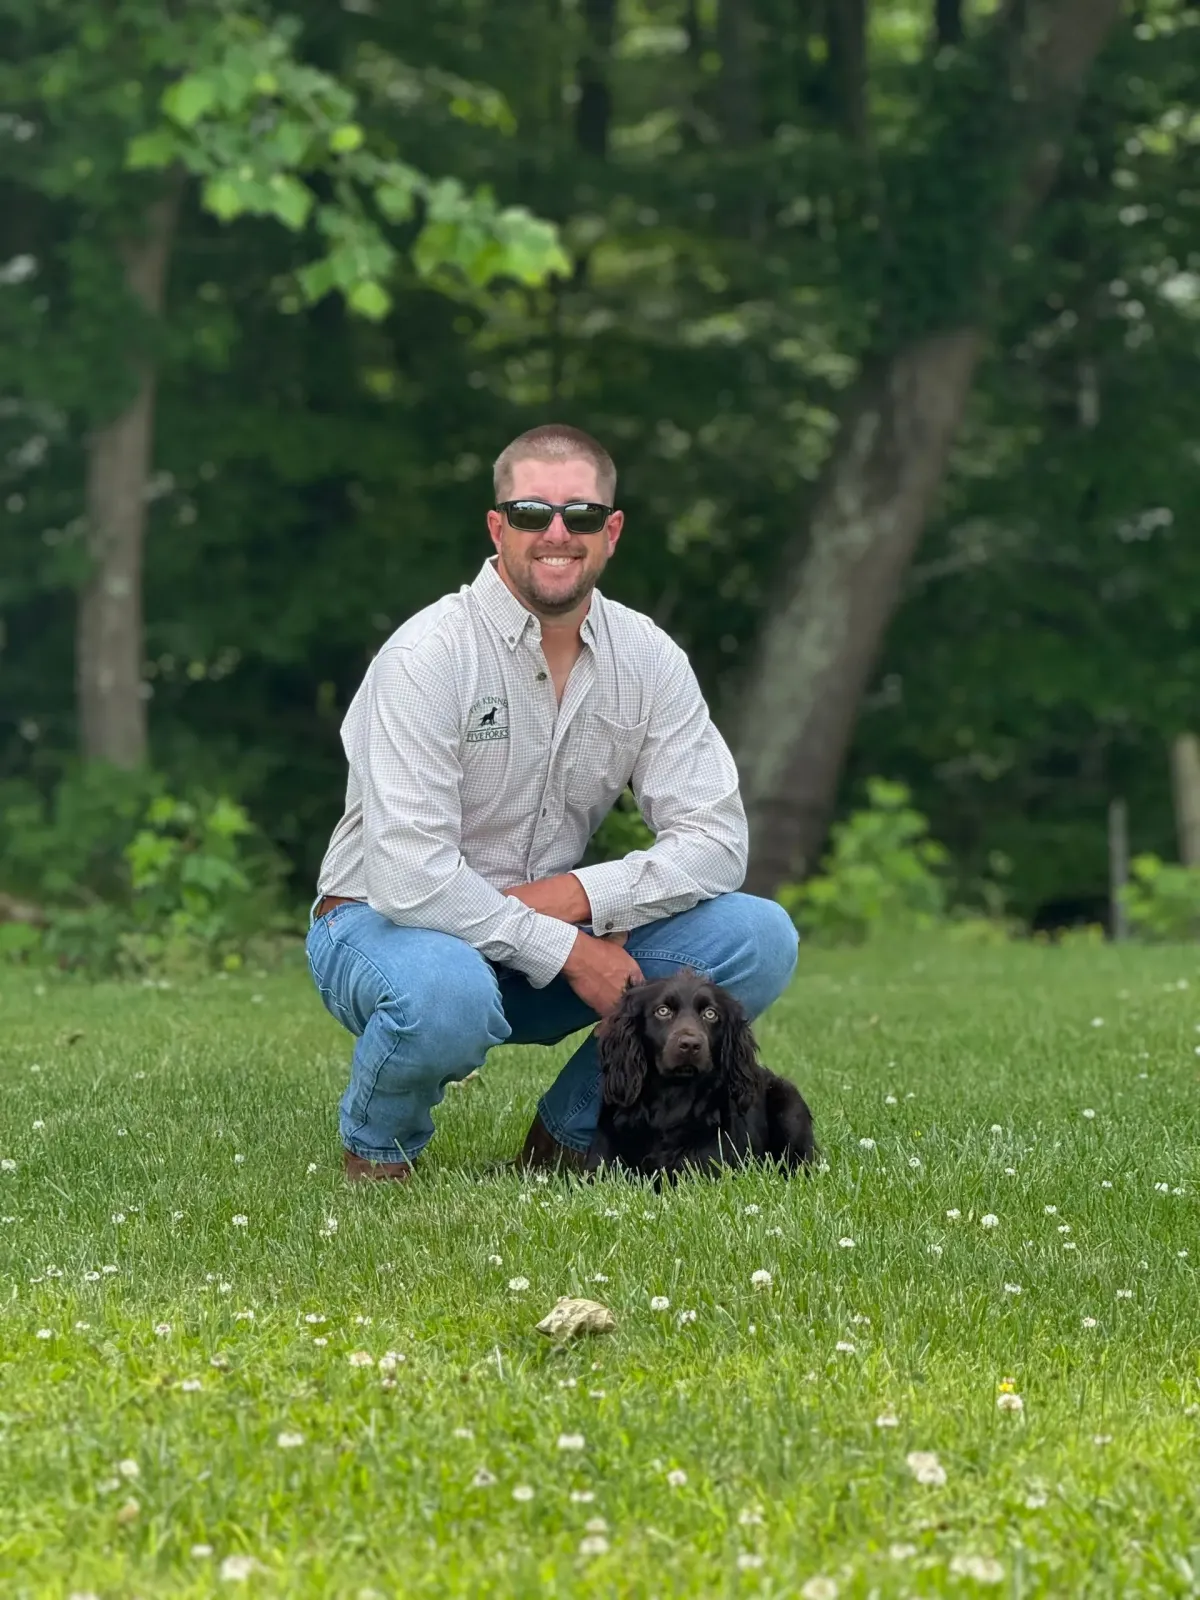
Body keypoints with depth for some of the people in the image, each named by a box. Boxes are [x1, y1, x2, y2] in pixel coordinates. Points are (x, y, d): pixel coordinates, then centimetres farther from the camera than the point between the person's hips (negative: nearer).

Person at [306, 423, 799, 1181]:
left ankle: (572, 1133, 4)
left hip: (551, 933, 5)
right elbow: (410, 876, -27)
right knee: (446, 995, -41)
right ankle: (377, 1145, -5)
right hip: (387, 922, -5)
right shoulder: (428, 656, -20)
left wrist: (582, 896, -21)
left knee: (760, 939, -14)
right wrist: (565, 949, -25)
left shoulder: (647, 659, -3)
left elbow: (716, 841, -7)